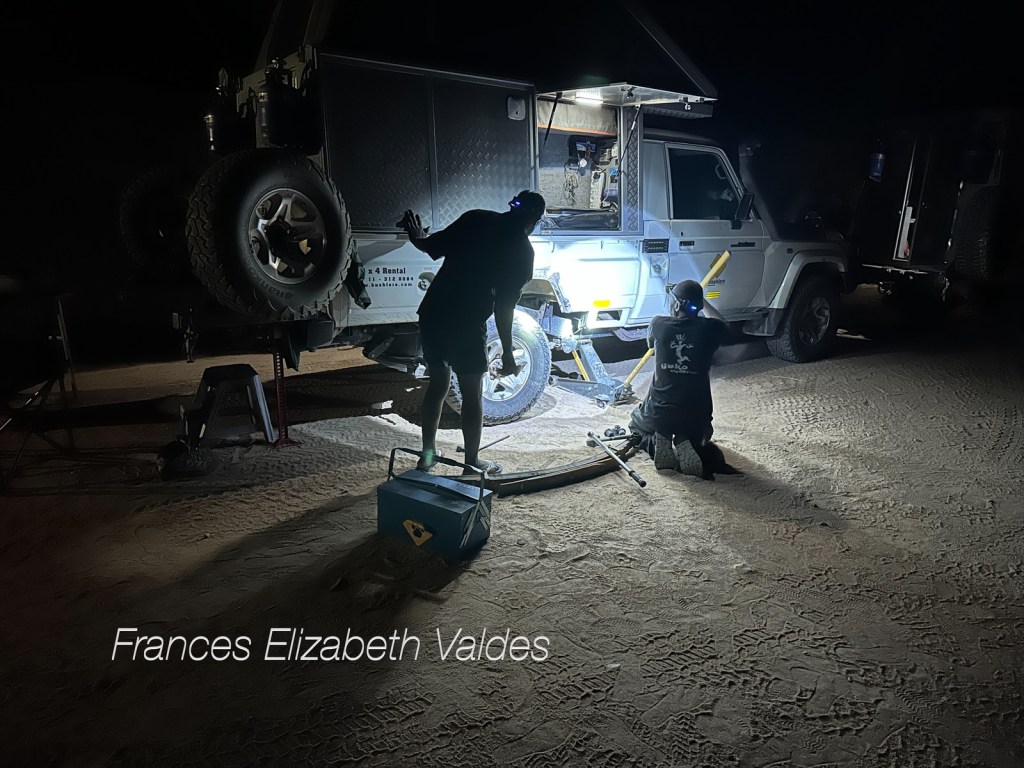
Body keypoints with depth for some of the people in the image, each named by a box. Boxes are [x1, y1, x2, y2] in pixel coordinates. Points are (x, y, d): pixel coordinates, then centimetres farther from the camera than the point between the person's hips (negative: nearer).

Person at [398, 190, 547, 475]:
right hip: (466, 325, -5)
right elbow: (504, 306, -8)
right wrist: (507, 353, -1)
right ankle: (472, 463, 23)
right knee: (472, 395, 12)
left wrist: (416, 236, 30)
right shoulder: (522, 249, -5)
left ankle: (428, 453, 32)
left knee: (437, 384, 21)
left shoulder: (474, 218, 6)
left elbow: (432, 246, 7)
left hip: (432, 314, 5)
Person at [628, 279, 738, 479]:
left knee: (636, 421, 33)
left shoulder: (659, 324, -8)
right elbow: (724, 327, 20)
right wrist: (704, 303, 29)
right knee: (696, 437, 36)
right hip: (696, 415, 1)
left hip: (659, 412, -1)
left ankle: (656, 443, -1)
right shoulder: (708, 328, -8)